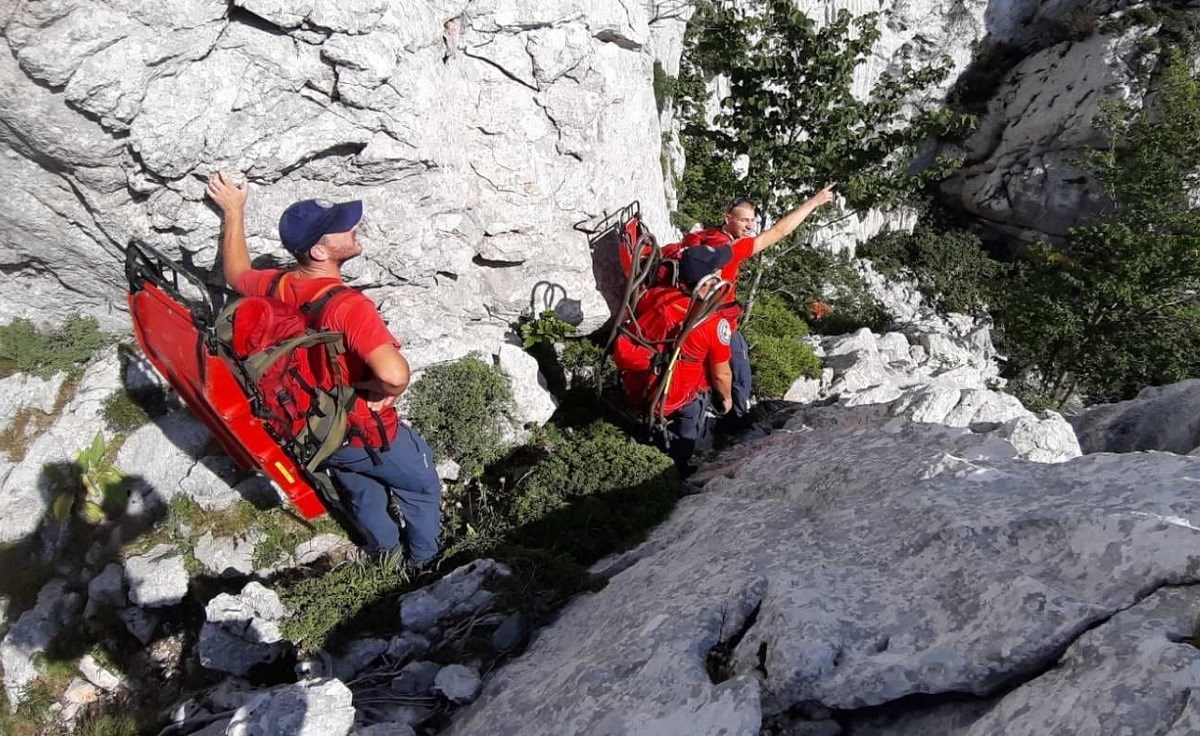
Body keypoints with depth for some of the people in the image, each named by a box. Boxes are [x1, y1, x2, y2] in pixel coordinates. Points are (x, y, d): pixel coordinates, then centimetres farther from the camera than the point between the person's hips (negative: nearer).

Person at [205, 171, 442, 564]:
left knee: (363, 492, 32)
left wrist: (233, 212, 19)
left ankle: (383, 549, 54)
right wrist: (381, 390, -26)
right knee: (423, 488, 21)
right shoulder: (348, 305, -35)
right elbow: (395, 374, -49)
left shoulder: (277, 286, -13)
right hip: (368, 432, -7)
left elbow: (236, 274, 12)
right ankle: (425, 558, 41)